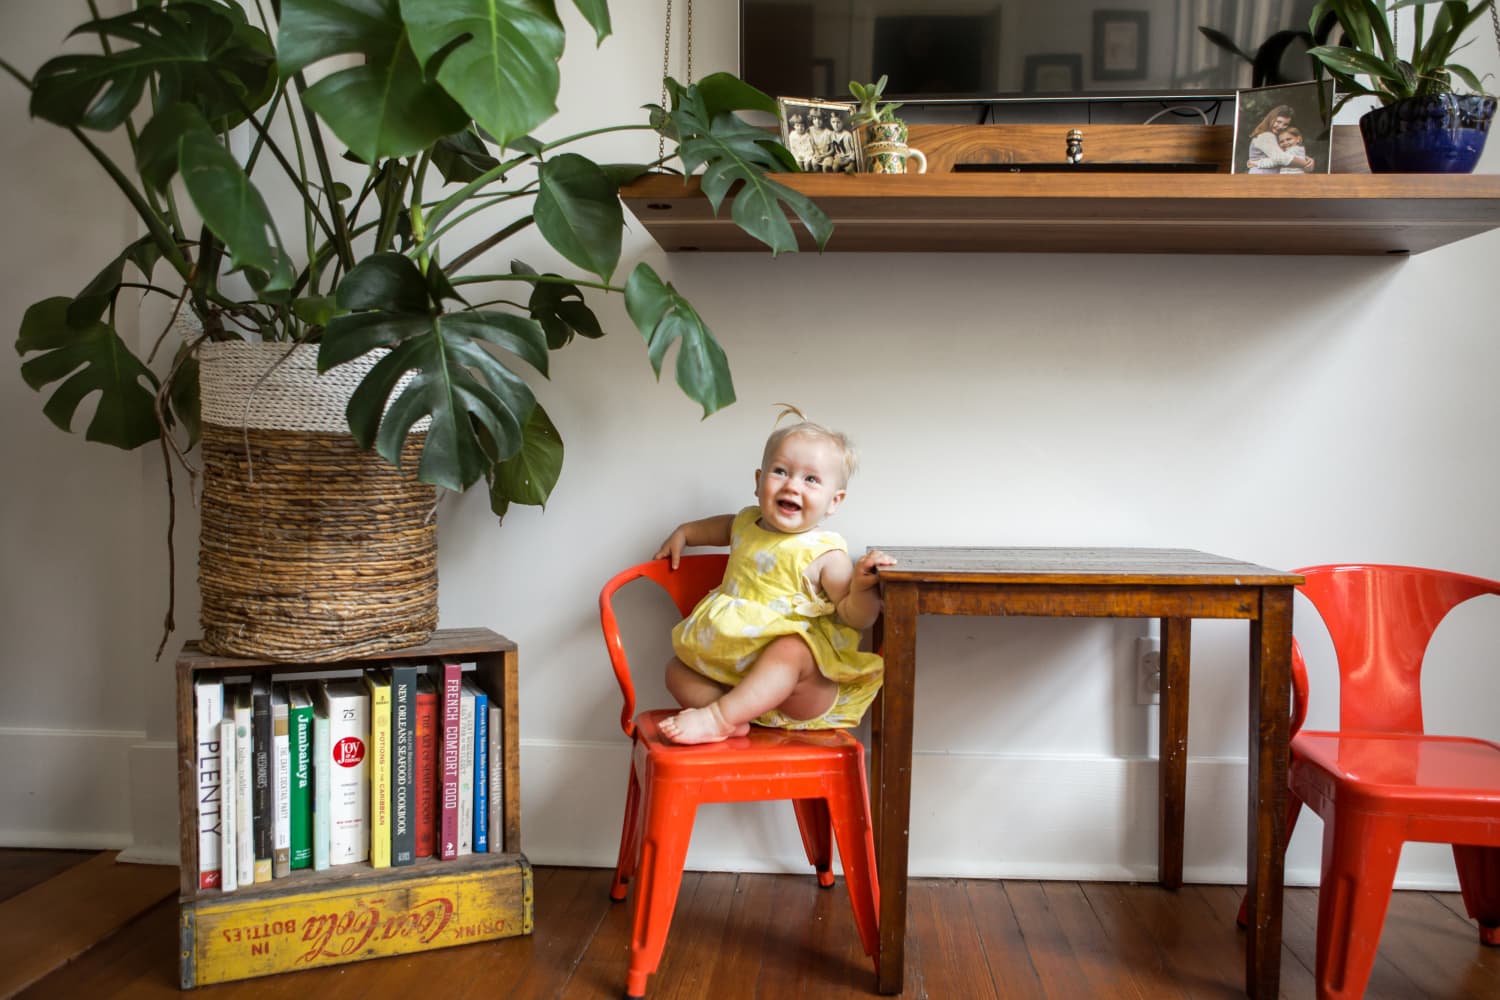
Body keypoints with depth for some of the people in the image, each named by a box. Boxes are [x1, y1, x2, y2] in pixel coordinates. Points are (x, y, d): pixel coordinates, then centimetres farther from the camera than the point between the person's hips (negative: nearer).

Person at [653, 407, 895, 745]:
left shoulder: (826, 553, -11)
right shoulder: (747, 522, 8)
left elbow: (856, 618, -11)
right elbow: (725, 525, 35)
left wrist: (862, 587, -29)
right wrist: (685, 532, 32)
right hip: (731, 663, 7)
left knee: (792, 650, -37)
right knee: (677, 669, -2)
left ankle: (717, 716, -41)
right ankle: (734, 720, -25)